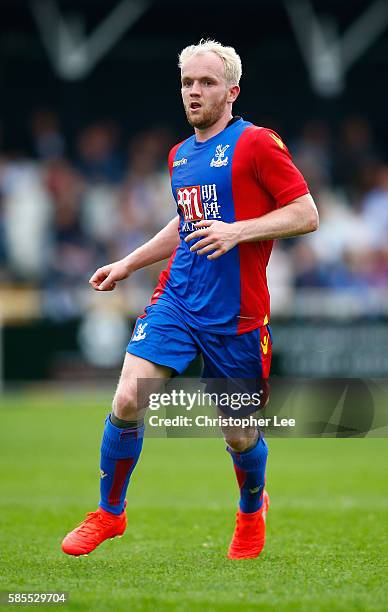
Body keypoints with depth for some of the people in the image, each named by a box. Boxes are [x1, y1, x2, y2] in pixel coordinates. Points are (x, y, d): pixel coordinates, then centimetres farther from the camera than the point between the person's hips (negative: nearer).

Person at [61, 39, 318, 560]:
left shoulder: (256, 143, -8)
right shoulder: (180, 155, 13)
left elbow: (307, 214, -12)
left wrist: (238, 231, -22)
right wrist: (127, 264, 24)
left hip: (235, 315, -5)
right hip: (177, 300, 5)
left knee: (240, 435, 7)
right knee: (126, 403, -12)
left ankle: (252, 510, 39)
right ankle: (110, 512, 7)